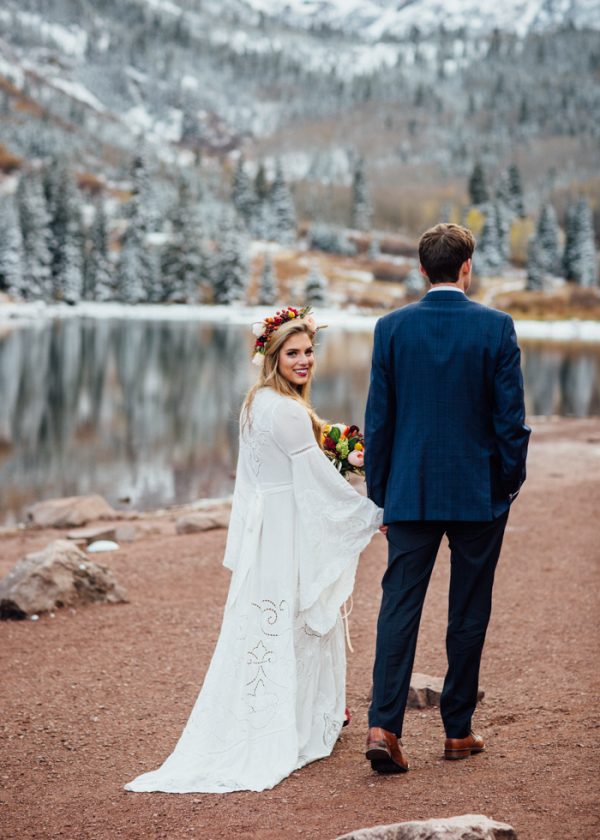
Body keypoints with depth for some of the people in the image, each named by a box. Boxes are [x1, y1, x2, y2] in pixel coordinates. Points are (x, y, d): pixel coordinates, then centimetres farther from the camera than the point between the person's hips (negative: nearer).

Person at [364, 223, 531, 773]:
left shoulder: (392, 328, -2)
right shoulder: (496, 327, -7)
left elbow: (378, 419, 0)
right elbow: (511, 418, -6)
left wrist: (381, 492, 9)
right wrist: (510, 483, 8)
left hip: (410, 492, 1)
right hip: (479, 494, -1)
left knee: (399, 606, 2)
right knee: (469, 612, 10)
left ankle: (384, 727, -10)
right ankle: (459, 731, 18)